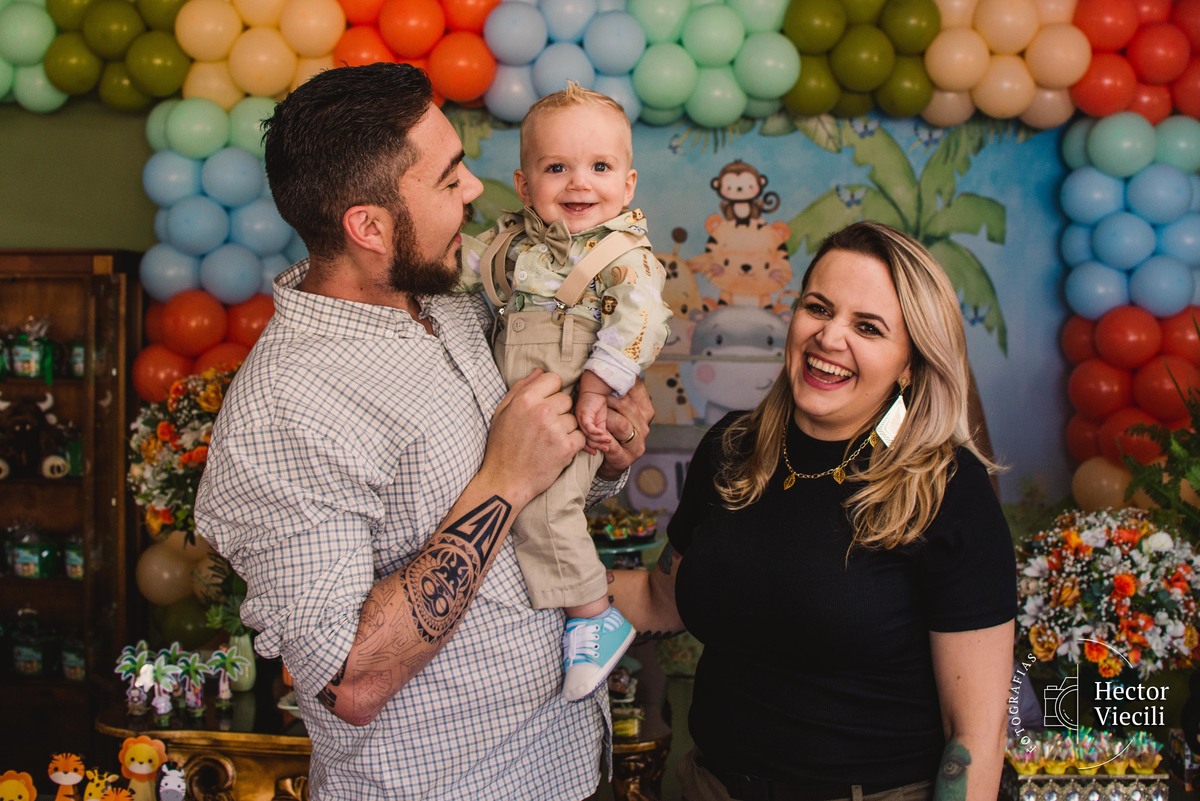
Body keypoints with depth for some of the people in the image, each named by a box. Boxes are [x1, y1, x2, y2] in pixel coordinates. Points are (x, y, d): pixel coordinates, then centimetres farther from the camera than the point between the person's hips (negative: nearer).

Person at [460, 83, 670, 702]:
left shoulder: (626, 255, -9)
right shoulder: (512, 239, 9)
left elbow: (640, 325, -19)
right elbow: (461, 263, 21)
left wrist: (593, 391, -23)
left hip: (570, 415, -7)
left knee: (541, 506, -20)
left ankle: (594, 616, -3)